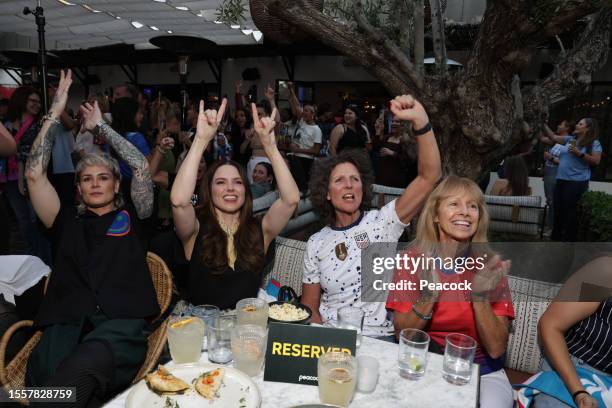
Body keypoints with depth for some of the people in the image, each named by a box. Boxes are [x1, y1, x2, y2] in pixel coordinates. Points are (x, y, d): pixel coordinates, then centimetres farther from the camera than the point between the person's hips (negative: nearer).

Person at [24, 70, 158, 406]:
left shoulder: (132, 215, 21)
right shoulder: (67, 221, 24)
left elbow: (142, 168, 11)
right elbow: (35, 174, 17)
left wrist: (100, 127, 22)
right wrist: (54, 114, 18)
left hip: (121, 324, -2)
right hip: (65, 324, 2)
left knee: (76, 376, -35)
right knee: (42, 378, -32)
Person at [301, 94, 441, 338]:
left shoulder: (382, 222, -2)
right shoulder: (316, 244, 4)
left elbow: (429, 176, -14)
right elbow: (309, 307, 8)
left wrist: (420, 119, -25)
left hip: (378, 338, -1)